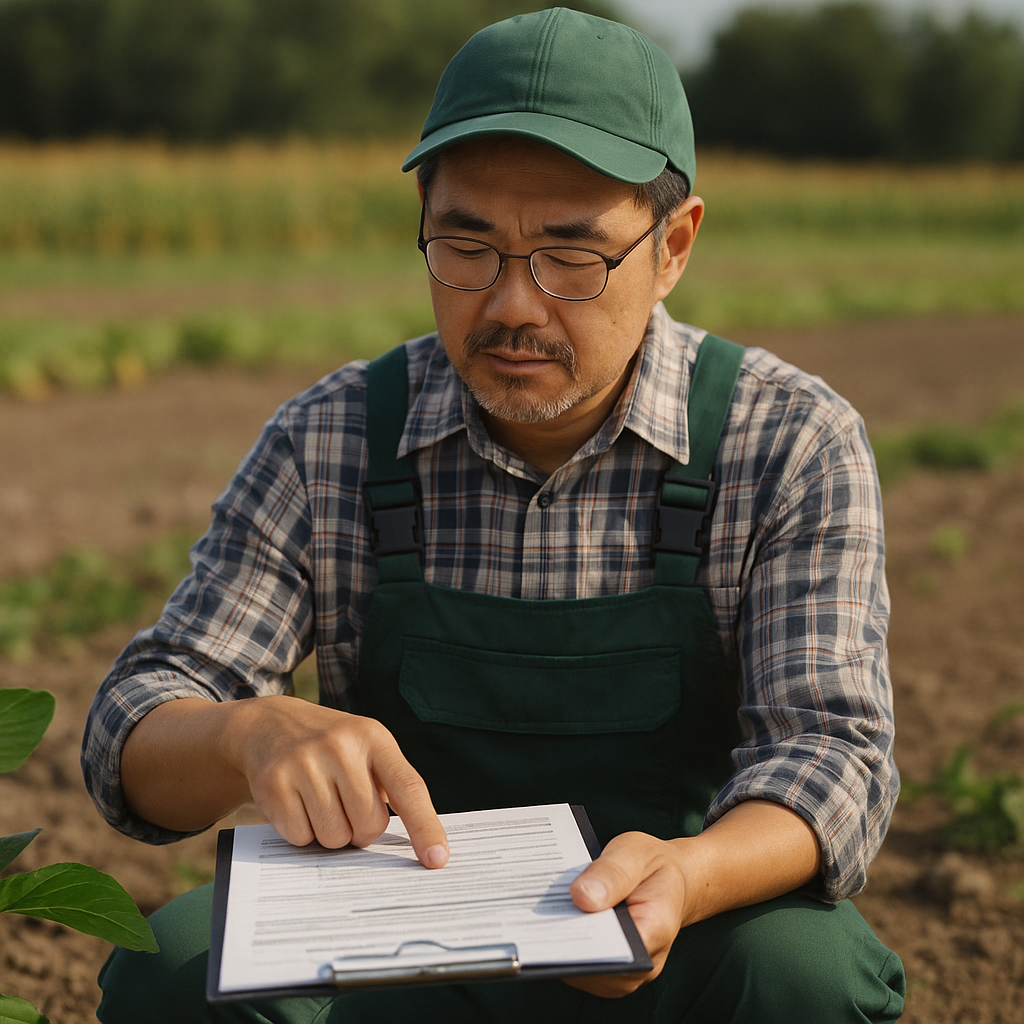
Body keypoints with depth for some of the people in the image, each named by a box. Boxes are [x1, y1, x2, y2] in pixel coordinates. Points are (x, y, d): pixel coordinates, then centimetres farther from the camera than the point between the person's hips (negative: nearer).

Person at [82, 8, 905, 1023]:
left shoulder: (791, 446, -10)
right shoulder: (327, 445, -6)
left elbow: (831, 748, -16)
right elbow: (135, 737, -8)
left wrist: (687, 876, -39)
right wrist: (251, 733, -33)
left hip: (681, 941, -1)